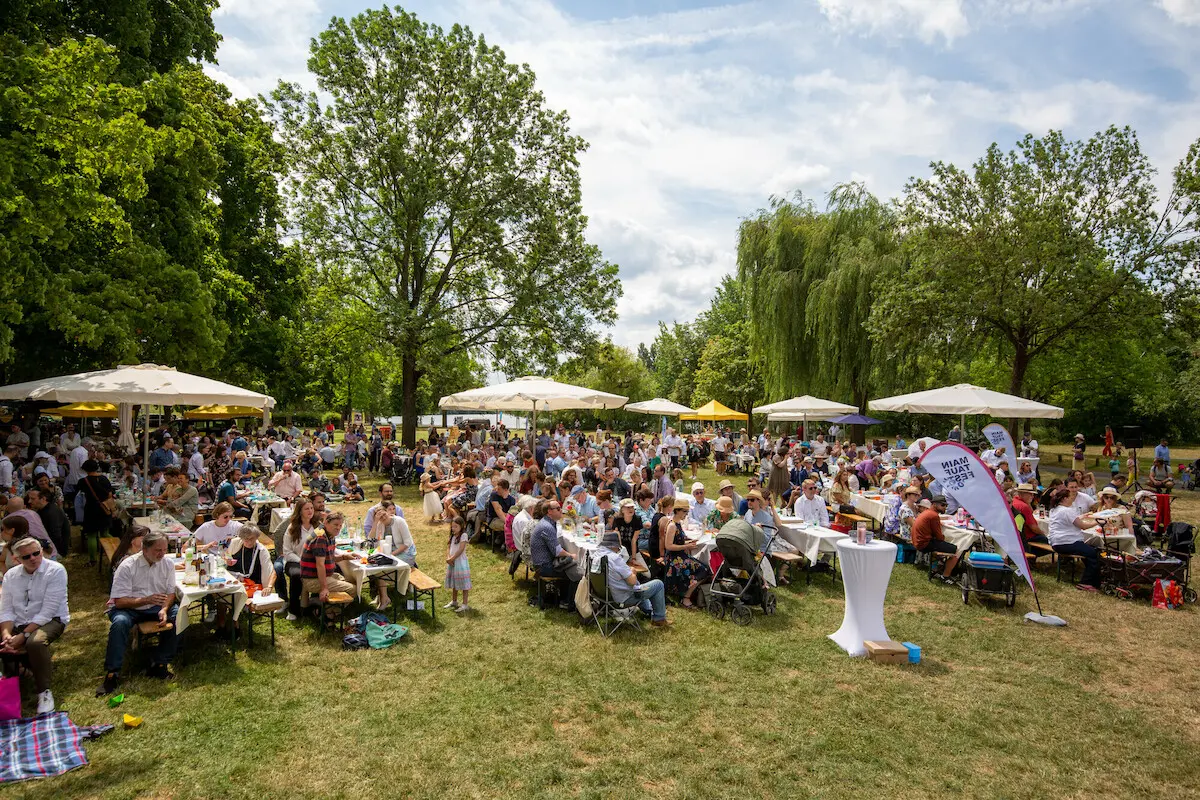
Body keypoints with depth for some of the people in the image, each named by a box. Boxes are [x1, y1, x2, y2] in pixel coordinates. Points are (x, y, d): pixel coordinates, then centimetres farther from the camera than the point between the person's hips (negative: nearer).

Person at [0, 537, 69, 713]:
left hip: (51, 620, -6)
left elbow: (48, 611, -18)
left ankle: (44, 691, -18)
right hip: (18, 623, 6)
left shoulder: (55, 571, -12)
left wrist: (23, 636, -24)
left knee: (35, 642, -36)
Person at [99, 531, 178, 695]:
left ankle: (158, 663, -12)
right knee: (120, 622, -35)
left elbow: (171, 593, 1)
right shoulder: (127, 566, -16)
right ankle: (112, 673, -22)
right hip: (129, 608, -3)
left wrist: (164, 609, -20)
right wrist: (147, 600, -32)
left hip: (156, 607, 3)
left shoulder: (167, 563, -5)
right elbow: (119, 601, -19)